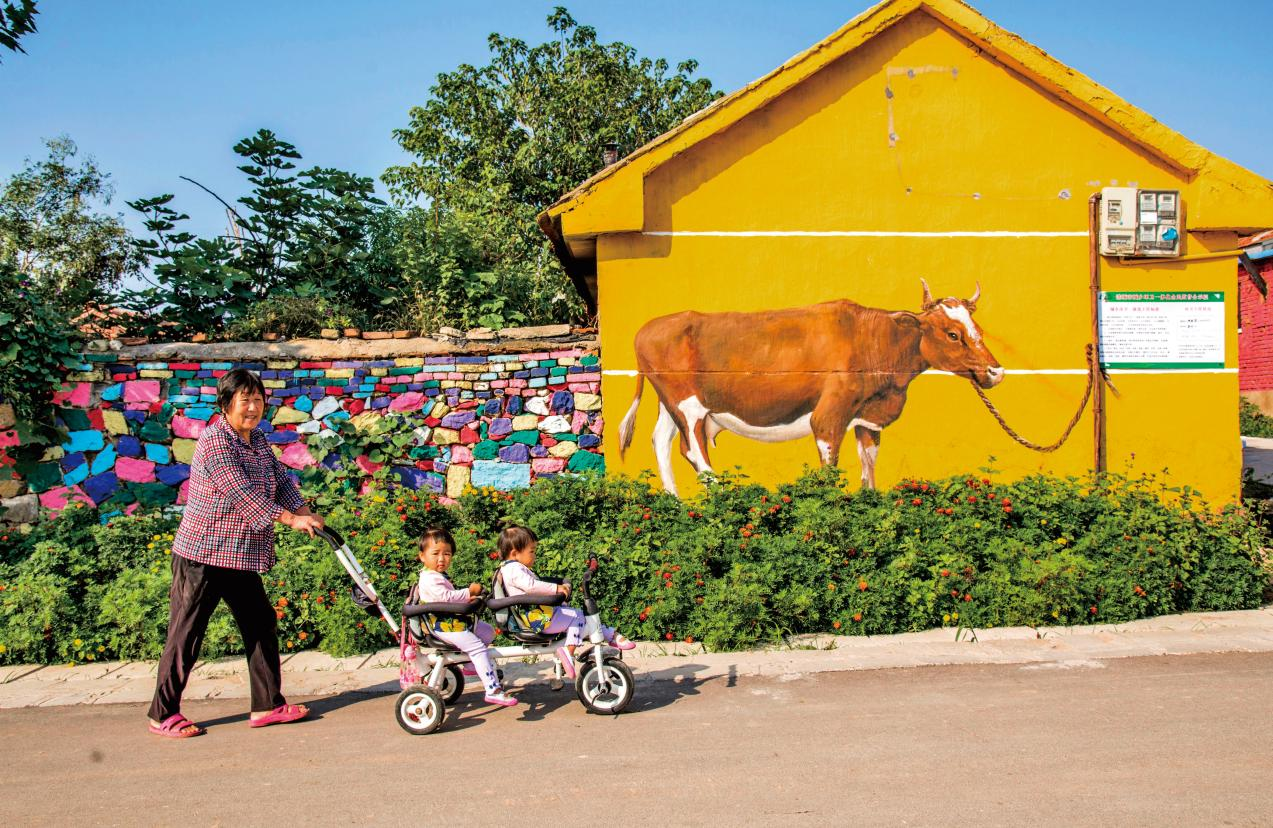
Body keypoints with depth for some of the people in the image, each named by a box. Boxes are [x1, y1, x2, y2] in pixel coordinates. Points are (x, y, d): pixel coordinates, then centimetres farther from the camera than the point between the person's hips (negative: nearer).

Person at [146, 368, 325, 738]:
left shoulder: (258, 440, 10)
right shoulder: (215, 441, -17)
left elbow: (281, 479, 11)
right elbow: (241, 492, -23)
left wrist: (306, 514, -5)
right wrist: (289, 519, -22)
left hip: (241, 556, 9)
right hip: (202, 554, -9)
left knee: (261, 625, 11)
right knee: (186, 634, 0)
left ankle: (267, 705, 20)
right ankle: (163, 715, 12)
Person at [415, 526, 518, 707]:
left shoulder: (438, 575, 16)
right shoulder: (430, 579, -18)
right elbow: (445, 597, -29)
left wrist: (466, 598, 8)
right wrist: (469, 592, -18)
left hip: (453, 620, 11)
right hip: (443, 626, -11)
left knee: (488, 631, 18)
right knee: (478, 648, -20)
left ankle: (472, 665, 26)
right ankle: (493, 690, -24)